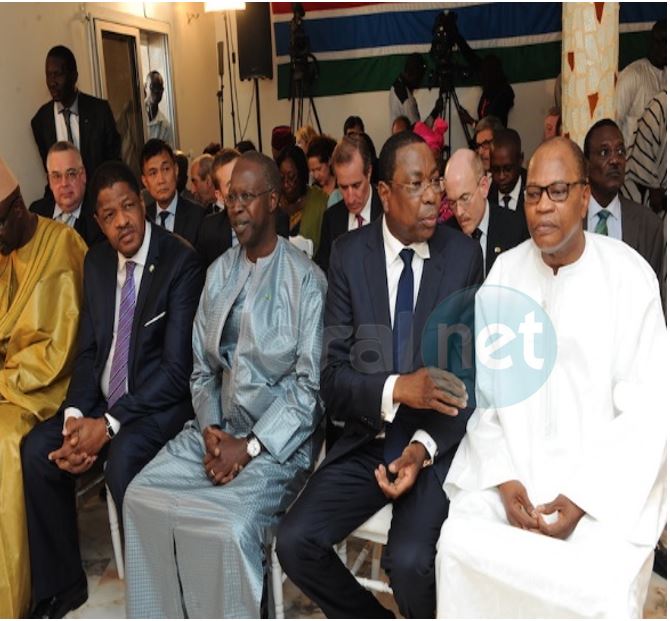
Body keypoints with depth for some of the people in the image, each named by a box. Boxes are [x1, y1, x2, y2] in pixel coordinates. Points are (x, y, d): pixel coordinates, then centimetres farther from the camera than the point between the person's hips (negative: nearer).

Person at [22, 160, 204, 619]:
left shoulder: (181, 262, -15)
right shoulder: (97, 261, 7)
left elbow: (177, 367, -19)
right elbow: (89, 349, 9)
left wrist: (108, 424, -22)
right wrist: (76, 414, -9)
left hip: (160, 401, -6)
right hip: (102, 399, 7)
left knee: (122, 461, -32)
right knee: (37, 451, -11)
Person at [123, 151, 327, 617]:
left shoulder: (305, 278, -8)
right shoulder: (220, 272, 11)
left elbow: (311, 383, -12)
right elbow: (202, 367, 11)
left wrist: (250, 447, -15)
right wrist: (210, 430, -5)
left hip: (279, 438, -6)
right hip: (219, 427, 6)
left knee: (228, 525, -26)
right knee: (143, 496, -10)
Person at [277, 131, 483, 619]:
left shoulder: (464, 255, -4)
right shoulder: (349, 254, -2)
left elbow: (470, 373, -3)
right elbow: (333, 376, -5)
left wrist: (423, 448, -17)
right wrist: (398, 388, -24)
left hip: (436, 445, -2)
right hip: (366, 440, 2)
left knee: (410, 561, -25)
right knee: (295, 542, -15)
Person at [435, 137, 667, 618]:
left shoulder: (630, 275, -7)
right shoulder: (504, 272, 2)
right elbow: (484, 387, 1)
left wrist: (584, 498, -16)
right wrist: (503, 478, -11)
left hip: (604, 473, -2)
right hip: (511, 462, 3)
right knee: (461, 548, -18)